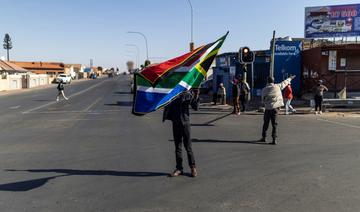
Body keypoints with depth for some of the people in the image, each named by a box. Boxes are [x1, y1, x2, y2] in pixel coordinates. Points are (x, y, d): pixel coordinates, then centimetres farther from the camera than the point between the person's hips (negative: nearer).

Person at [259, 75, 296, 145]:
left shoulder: (264, 90, -2)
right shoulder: (277, 86, 1)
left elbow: (263, 99, 1)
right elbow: (284, 82, 18)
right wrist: (290, 78, 34)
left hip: (268, 108, -1)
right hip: (276, 107, 1)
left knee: (266, 123, 14)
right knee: (274, 124, 5)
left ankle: (263, 137, 23)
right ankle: (274, 139, 0)